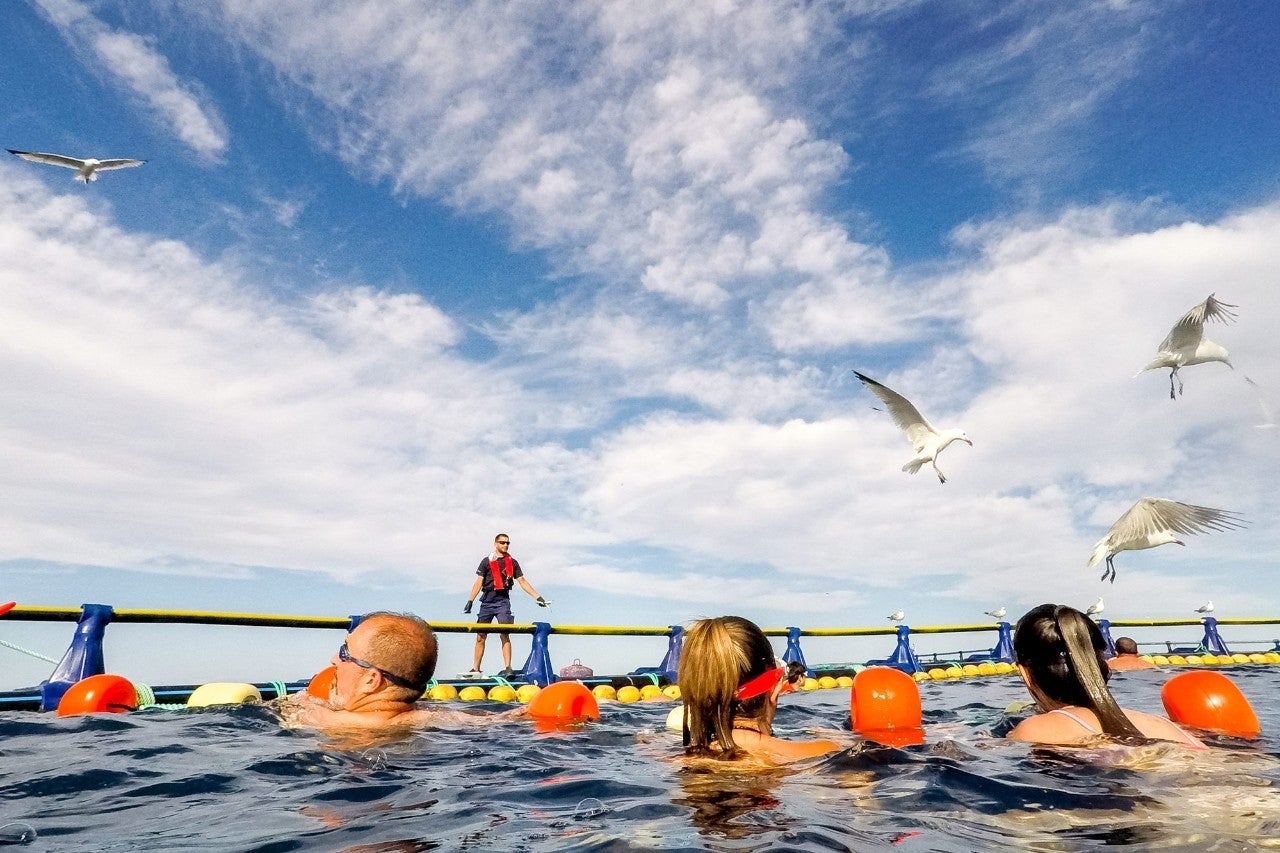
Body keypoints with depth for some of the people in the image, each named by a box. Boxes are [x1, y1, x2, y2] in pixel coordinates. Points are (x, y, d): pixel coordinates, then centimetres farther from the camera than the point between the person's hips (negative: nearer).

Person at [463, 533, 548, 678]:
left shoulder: (512, 562, 11)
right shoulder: (487, 561, 7)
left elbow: (522, 581, 11)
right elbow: (478, 583, 4)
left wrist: (538, 597, 5)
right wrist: (470, 601, -6)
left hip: (503, 601, 0)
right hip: (487, 601, 0)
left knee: (505, 635, -11)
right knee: (480, 637, 4)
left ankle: (508, 668, -12)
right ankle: (475, 669, 15)